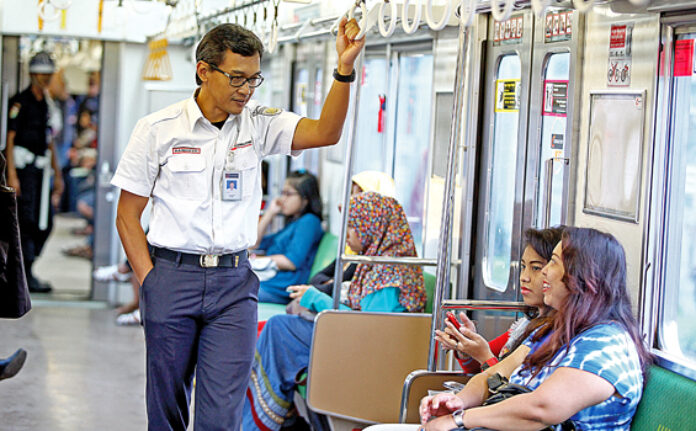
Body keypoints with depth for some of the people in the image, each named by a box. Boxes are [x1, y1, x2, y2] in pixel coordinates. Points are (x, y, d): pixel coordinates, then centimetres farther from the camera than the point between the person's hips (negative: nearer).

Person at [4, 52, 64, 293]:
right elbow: (10, 139, -11)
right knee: (27, 220, -9)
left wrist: (58, 175, 21)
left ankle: (23, 270, 16)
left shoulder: (44, 105, 17)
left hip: (40, 169, 8)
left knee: (44, 223, 5)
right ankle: (26, 276, -6)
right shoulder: (20, 102, -7)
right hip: (23, 167, -8)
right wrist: (11, 175, -18)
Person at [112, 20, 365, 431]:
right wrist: (149, 280, -5)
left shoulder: (258, 124, 4)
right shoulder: (158, 129, -2)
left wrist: (345, 69, -22)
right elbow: (128, 215, 2)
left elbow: (325, 132, -10)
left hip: (235, 282, 1)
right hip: (172, 277, -1)